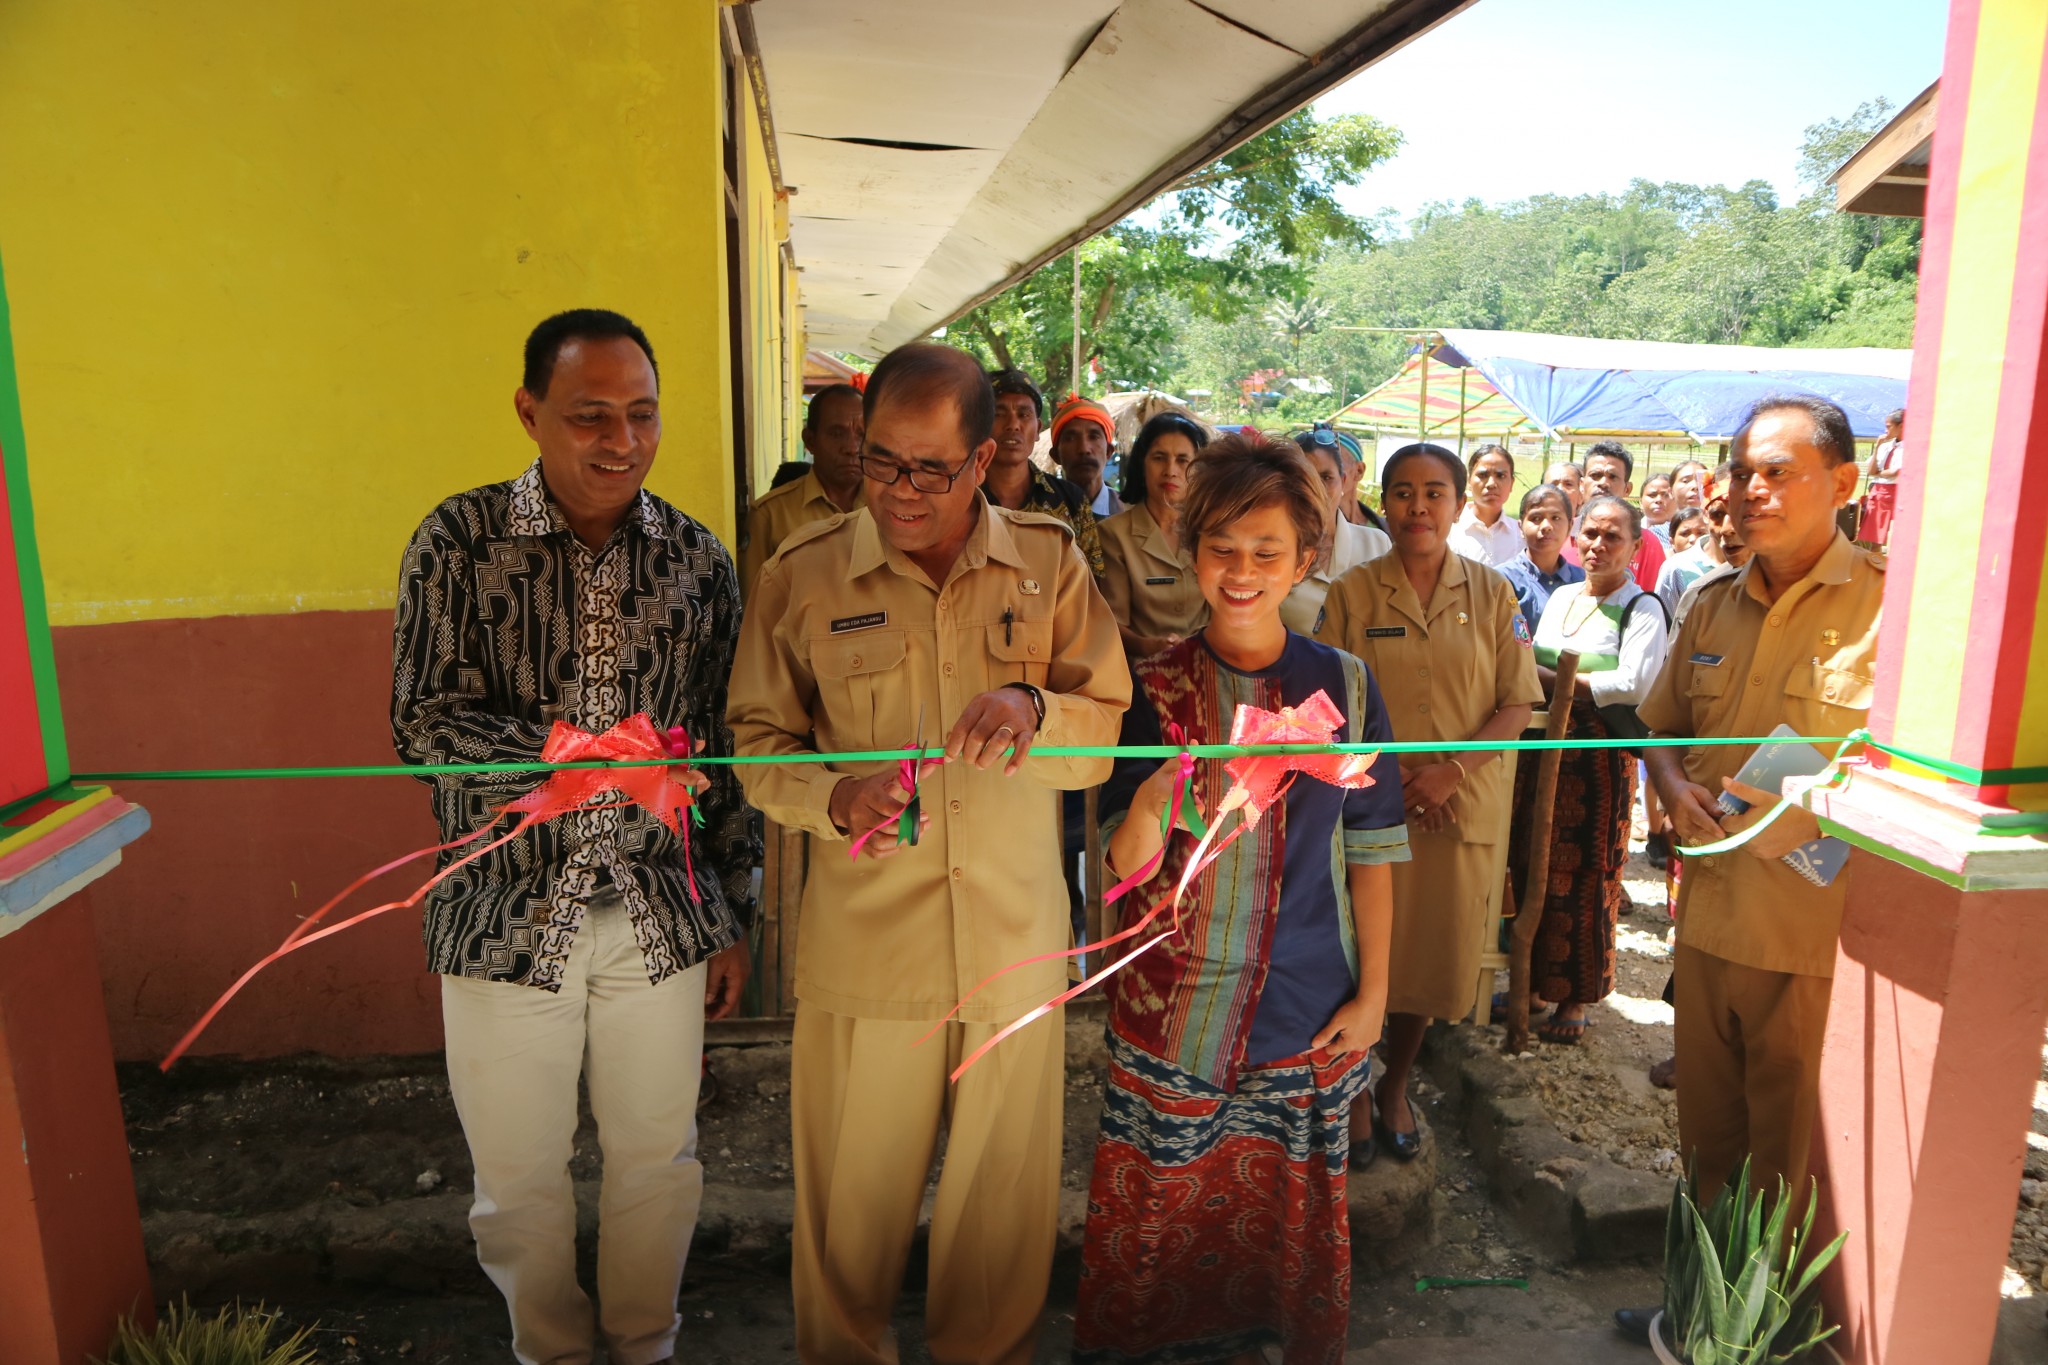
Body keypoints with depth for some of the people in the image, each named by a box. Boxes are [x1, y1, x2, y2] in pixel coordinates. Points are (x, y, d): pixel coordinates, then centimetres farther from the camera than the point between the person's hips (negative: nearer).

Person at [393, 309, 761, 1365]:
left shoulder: (698, 560, 0)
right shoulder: (460, 542, -5)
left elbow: (724, 750, 5)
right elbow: (423, 722, -13)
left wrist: (729, 917, 6)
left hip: (659, 916, 1)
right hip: (506, 915, -1)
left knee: (655, 1157, 16)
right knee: (518, 1173, 16)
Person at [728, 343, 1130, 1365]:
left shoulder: (1049, 562, 1)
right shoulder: (801, 575, -1)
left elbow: (1115, 732, 2)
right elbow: (757, 741, 4)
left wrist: (1036, 709, -19)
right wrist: (833, 801, -16)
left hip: (1014, 942, 1)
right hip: (862, 946, -1)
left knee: (1006, 1191, 15)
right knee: (851, 1199, 13)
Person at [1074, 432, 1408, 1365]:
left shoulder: (1343, 685, -1)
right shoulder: (1154, 690, -5)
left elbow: (1370, 850, 5)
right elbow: (1122, 871, -6)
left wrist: (1372, 993, 2)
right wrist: (1147, 812, -27)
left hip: (1306, 1010, 1)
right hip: (1173, 1009, -1)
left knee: (1287, 1213, 12)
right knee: (1162, 1220, 8)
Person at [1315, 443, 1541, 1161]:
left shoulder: (1491, 593, 3)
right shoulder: (1351, 594, -1)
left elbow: (1517, 704, 1)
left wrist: (1452, 769, -13)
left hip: (1460, 806, 2)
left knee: (1431, 954, 12)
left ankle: (1396, 1086, 35)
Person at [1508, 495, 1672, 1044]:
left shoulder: (1643, 608, -4)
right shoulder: (1560, 597, 14)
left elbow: (1634, 684, -18)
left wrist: (1554, 680, -13)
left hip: (1599, 758, -5)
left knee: (1583, 878, 1)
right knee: (1530, 866, 8)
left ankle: (1574, 999, 14)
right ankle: (1530, 980, 22)